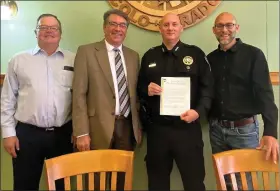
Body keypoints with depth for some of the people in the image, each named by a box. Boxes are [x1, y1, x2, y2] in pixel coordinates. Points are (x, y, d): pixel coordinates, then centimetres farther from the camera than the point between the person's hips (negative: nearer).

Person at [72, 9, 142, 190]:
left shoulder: (133, 56, 12)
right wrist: (82, 133, -13)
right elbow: (79, 94, -7)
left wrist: (138, 126, 12)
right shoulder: (87, 52, -2)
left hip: (127, 127, 4)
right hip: (99, 128, -4)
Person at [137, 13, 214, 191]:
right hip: (157, 129, 3)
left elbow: (208, 87, 0)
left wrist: (199, 111, -15)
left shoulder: (196, 53, 4)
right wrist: (147, 90, -8)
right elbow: (139, 88, 15)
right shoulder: (149, 56, 11)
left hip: (188, 128, -2)